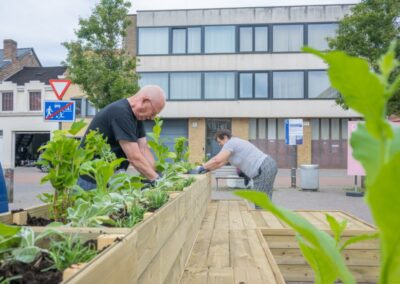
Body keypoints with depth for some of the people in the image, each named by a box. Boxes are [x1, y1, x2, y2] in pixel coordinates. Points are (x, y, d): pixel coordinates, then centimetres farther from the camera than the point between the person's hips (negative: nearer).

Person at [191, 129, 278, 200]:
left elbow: (217, 160, -21)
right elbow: (222, 162, 23)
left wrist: (201, 168, -12)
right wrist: (206, 169, 14)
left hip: (264, 169, -10)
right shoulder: (234, 145, 22)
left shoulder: (230, 143, -10)